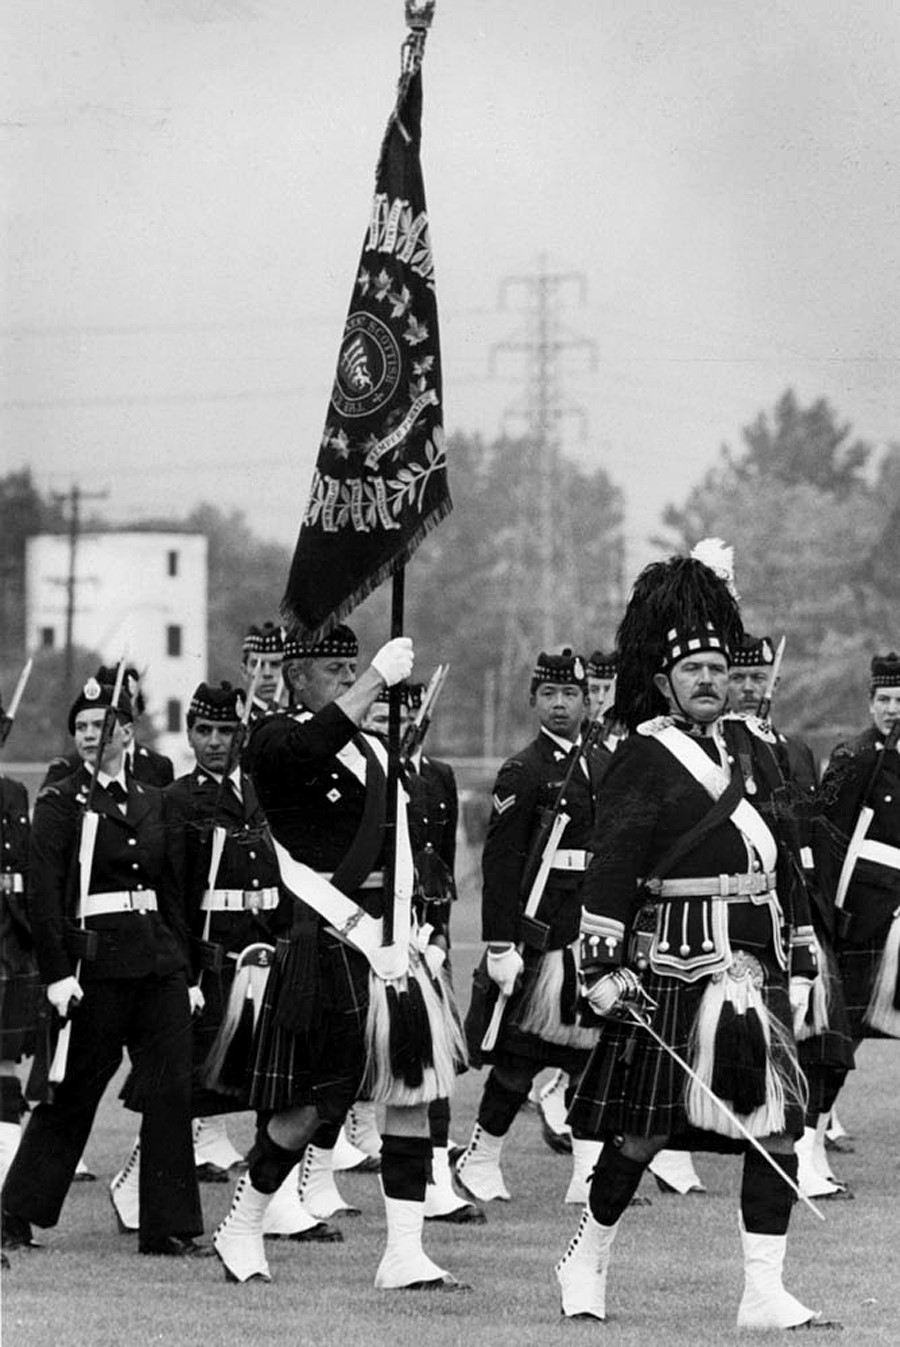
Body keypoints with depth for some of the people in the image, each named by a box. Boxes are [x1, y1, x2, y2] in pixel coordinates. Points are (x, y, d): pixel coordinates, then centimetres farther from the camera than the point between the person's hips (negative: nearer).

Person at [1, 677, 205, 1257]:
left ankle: (170, 1228, 2)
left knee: (172, 1091, -1)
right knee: (74, 1094, 2)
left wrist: (187, 971, 12)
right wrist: (57, 974, -18)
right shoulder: (60, 802, -3)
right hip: (96, 963, -5)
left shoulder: (153, 802, 14)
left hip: (159, 963, 5)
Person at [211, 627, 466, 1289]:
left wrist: (402, 919, 8)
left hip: (389, 933, 7)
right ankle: (241, 1229, 15)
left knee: (412, 1094, 0)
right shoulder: (275, 739, -4)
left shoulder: (372, 750, 19)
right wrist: (381, 676, -27)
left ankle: (405, 1255, 1)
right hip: (324, 937, -7)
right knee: (316, 1102, -4)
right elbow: (313, 745, -28)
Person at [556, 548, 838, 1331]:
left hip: (756, 967, 6)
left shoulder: (749, 753, 17)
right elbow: (610, 869, -9)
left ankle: (766, 1294, -3)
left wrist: (799, 964, 20)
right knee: (647, 1130, 1)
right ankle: (588, 1261, 21)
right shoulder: (644, 761, -3)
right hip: (675, 970, -6)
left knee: (778, 1127, -4)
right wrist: (603, 967, -16)